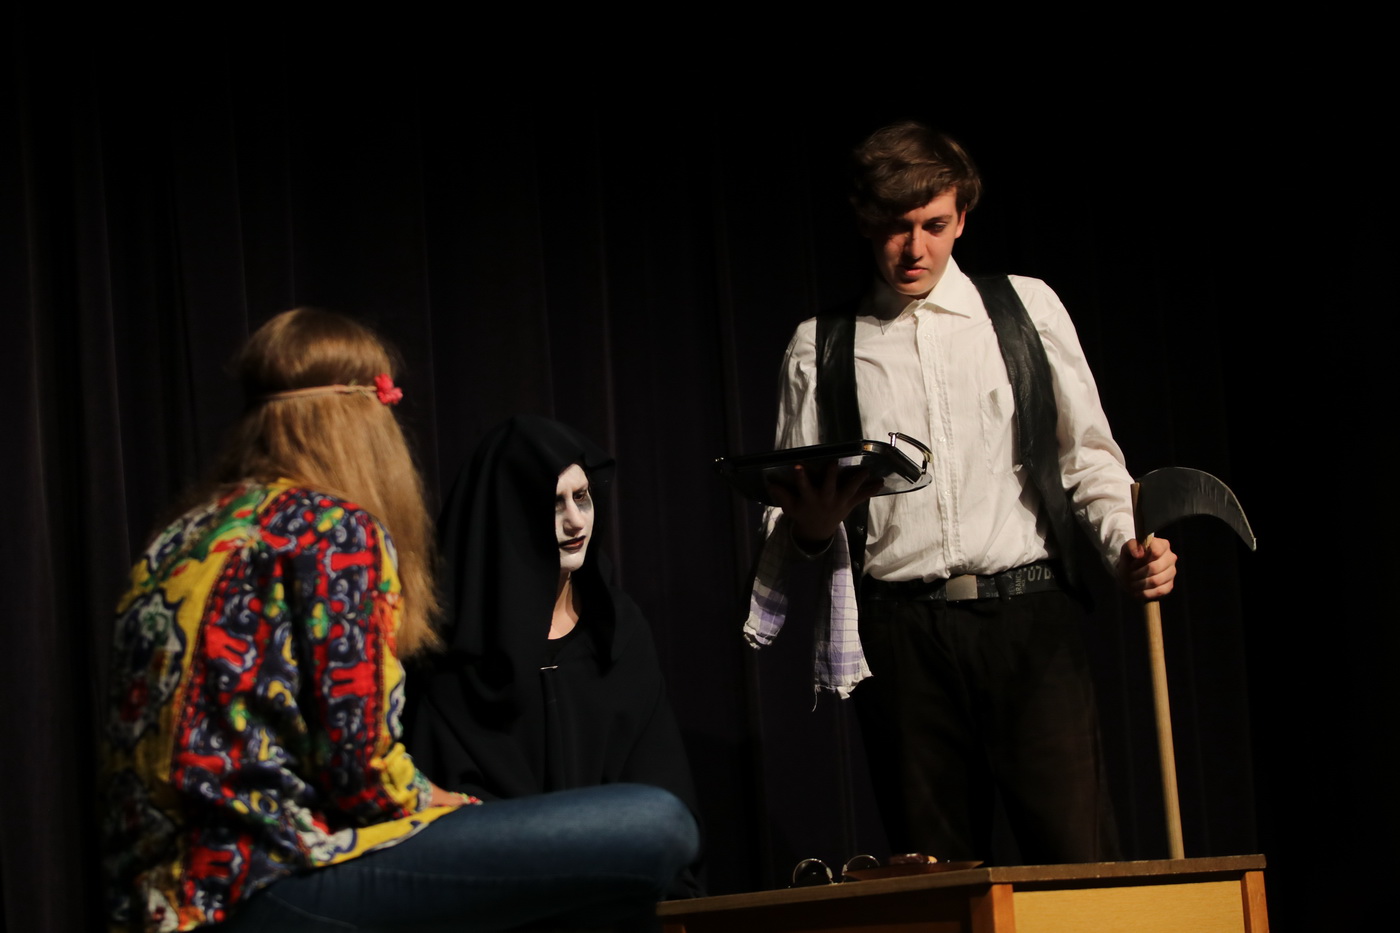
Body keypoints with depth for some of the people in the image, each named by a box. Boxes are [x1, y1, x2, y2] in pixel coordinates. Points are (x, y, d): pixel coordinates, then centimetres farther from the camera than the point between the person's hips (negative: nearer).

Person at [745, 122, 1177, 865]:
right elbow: (792, 522, 11)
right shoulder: (821, 349, 11)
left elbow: (1089, 456, 14)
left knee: (1077, 858, -10)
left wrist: (1128, 545, -4)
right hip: (902, 630, 1)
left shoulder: (1028, 310, 11)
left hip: (1030, 616, 0)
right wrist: (811, 523, -12)